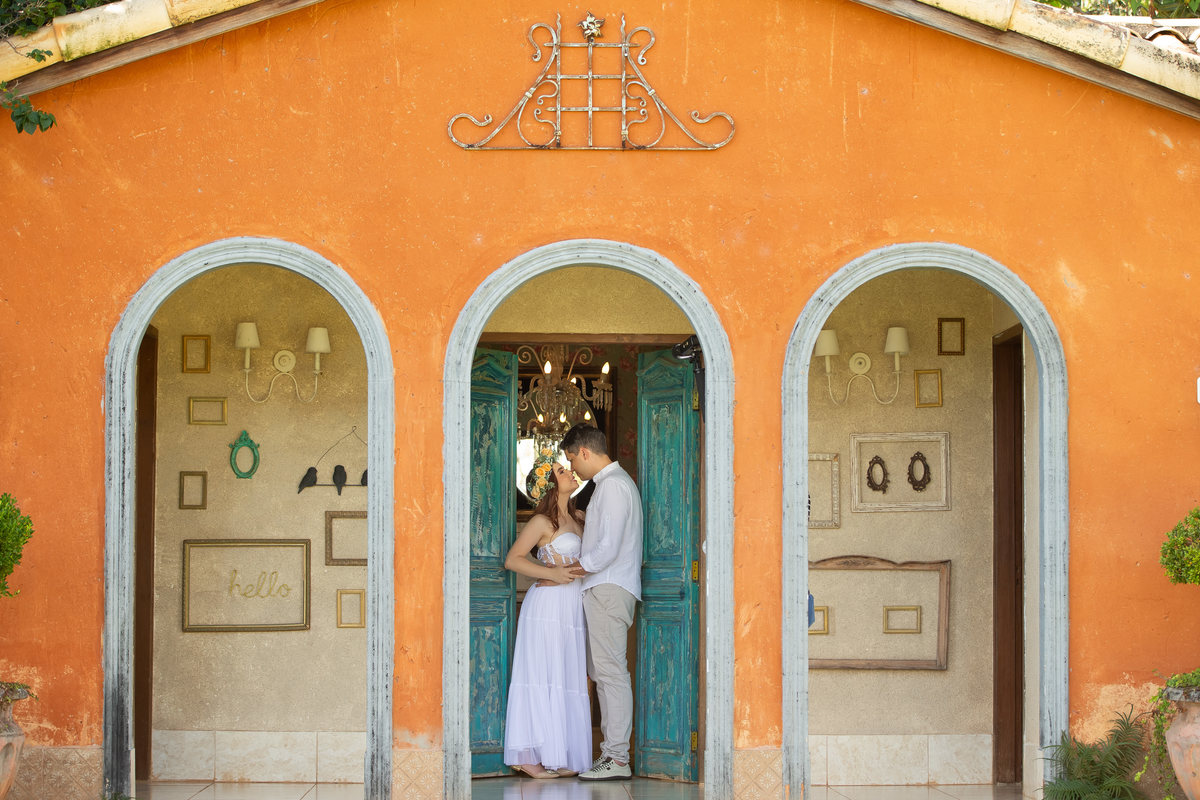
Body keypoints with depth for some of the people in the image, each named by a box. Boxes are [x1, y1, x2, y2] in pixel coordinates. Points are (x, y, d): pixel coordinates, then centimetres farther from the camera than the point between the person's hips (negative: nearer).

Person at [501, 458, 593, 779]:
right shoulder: (542, 522, -7)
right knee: (543, 678, -7)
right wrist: (551, 573, -17)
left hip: (573, 608, 8)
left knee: (569, 679, 6)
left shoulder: (578, 517, 14)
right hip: (548, 603, -8)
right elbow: (512, 559, -9)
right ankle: (532, 758, -4)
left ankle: (560, 758, 10)